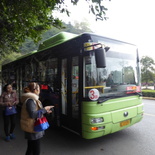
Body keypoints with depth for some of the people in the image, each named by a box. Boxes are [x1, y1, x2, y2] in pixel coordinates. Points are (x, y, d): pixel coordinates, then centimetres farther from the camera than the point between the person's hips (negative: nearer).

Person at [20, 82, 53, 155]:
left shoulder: (31, 99, 10)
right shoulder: (30, 100, -22)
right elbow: (32, 114, -30)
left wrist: (45, 111, 9)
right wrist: (44, 109, -22)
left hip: (32, 128, 10)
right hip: (33, 129, -10)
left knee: (30, 149, 23)